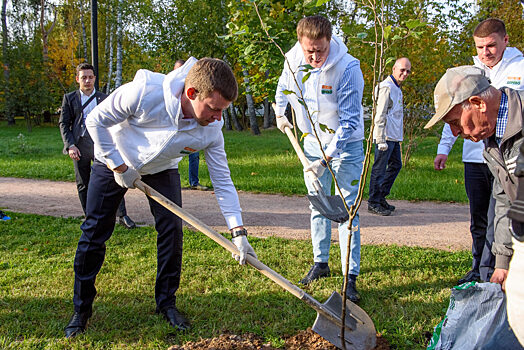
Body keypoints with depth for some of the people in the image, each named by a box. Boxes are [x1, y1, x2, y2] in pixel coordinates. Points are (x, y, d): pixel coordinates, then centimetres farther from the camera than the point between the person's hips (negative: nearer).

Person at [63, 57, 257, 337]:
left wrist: (238, 232, -23)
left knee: (172, 230, -8)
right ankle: (81, 309, 16)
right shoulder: (145, 91, -39)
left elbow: (222, 180, -17)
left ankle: (166, 303, 12)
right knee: (94, 232, -1)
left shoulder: (211, 128, -26)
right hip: (115, 160, -2)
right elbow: (96, 120, -23)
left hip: (162, 169, 3)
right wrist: (119, 166, -20)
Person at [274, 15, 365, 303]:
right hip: (312, 142, 5)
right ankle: (320, 263, 28)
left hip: (345, 144, -5)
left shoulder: (348, 68, -27)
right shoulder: (292, 60, -10)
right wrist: (280, 114, 14)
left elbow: (349, 122, -27)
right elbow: (283, 87, 17)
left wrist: (325, 159, -33)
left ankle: (350, 278, 0)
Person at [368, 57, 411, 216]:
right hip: (385, 137, -10)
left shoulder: (397, 88, 19)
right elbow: (380, 115, -17)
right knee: (379, 169, -4)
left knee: (396, 165, 16)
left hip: (394, 137, 10)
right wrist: (382, 140, -21)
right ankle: (373, 203, 3)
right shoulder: (386, 87, -12)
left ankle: (381, 197, 24)